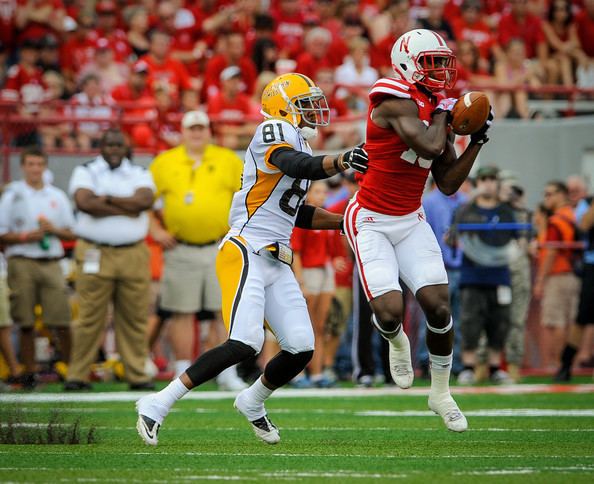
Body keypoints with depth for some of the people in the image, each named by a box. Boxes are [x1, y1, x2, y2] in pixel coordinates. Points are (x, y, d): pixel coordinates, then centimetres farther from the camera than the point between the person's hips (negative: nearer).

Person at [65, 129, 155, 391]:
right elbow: (84, 202, -13)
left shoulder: (140, 174, 13)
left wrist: (106, 199, -9)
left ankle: (137, 375, 6)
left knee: (135, 318, 1)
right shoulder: (85, 172, 7)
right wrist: (127, 207, -8)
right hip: (94, 255, -2)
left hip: (134, 254, 2)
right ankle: (77, 376, -1)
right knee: (89, 318, -5)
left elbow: (144, 200, -8)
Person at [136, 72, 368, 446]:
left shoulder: (296, 143, 21)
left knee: (301, 348, 0)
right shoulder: (274, 132, -7)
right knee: (246, 344, -22)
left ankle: (253, 402, 28)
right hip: (246, 253, -9)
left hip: (277, 264, 9)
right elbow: (299, 166, -29)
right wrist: (342, 161, -42)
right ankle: (158, 404, -14)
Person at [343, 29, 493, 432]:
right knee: (390, 312, -16)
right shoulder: (395, 101, -18)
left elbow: (448, 184, 9)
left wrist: (477, 141, 0)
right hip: (371, 221, -7)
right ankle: (397, 342, 24)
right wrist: (443, 113, -14)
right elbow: (429, 146, -32)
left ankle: (441, 392, 15)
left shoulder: (437, 110, 6)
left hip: (411, 222, 7)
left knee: (438, 305, -5)